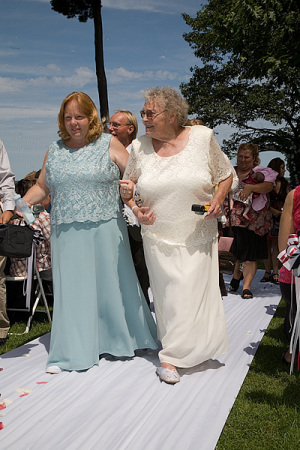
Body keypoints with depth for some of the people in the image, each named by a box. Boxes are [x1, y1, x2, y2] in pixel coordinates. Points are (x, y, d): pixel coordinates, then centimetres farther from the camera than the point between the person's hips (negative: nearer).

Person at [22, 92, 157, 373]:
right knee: (71, 288, 4)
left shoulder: (109, 145, 2)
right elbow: (41, 187, 18)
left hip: (105, 230, -2)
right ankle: (69, 352, 12)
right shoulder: (54, 151, 12)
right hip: (66, 233, 2)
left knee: (112, 284, 7)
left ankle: (124, 338, 27)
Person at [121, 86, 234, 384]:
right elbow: (126, 187, 11)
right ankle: (180, 349, 22)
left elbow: (226, 174, 6)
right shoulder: (139, 147, -2)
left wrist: (217, 199, -12)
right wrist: (135, 209, -7)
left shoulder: (202, 137, -6)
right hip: (158, 236, 2)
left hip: (198, 236, -1)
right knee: (166, 295, 5)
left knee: (190, 294, 1)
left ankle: (170, 358, 18)